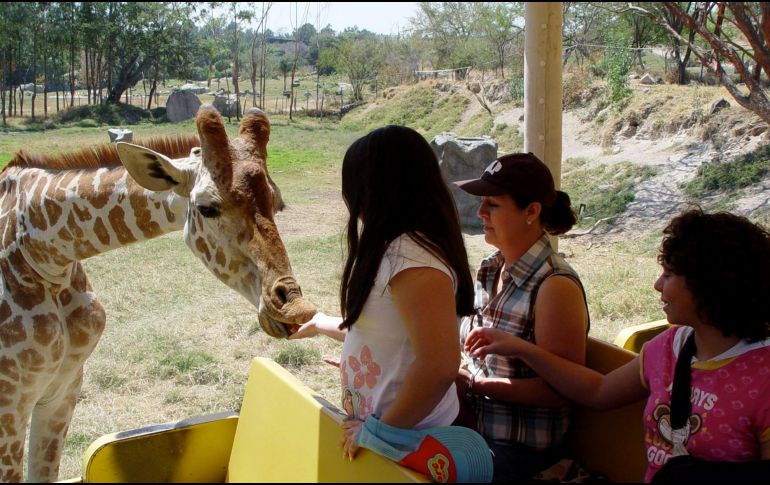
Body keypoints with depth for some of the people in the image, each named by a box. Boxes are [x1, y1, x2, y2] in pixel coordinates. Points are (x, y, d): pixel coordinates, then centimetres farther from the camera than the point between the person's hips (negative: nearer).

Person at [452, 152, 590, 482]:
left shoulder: (556, 287, -18)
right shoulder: (491, 269, 5)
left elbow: (560, 389, -17)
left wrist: (473, 385, -17)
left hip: (519, 446, -7)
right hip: (472, 423, 7)